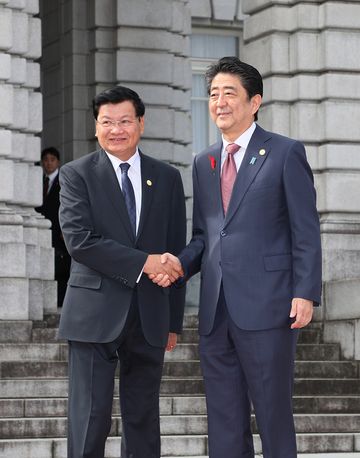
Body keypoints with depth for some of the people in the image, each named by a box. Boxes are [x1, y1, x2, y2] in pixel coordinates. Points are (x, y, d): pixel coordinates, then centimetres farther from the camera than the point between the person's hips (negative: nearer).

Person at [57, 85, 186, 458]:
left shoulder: (167, 179, 12)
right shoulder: (77, 175, 1)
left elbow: (176, 252, 13)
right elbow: (78, 240, -12)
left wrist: (174, 321, 11)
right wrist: (142, 262, -17)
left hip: (149, 317, 4)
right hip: (95, 315, -3)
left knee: (144, 420, 9)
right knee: (89, 420, -5)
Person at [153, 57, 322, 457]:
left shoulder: (286, 153, 0)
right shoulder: (203, 163, 17)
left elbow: (306, 231, -3)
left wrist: (305, 294, -11)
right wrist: (180, 264, -2)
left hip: (266, 306, -5)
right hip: (215, 310, 6)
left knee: (273, 416, 0)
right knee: (224, 421, 8)